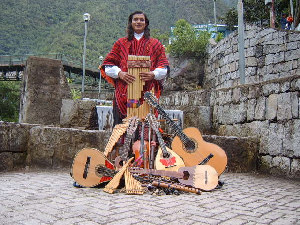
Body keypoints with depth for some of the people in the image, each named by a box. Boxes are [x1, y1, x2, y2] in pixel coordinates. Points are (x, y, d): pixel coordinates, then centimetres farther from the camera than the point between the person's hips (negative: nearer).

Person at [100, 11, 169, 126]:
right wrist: (119, 73, -10)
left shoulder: (155, 44, 17)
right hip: (124, 93, 0)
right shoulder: (120, 43, 17)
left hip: (147, 93, 0)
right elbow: (108, 65, 11)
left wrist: (154, 74, -12)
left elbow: (164, 67, 9)